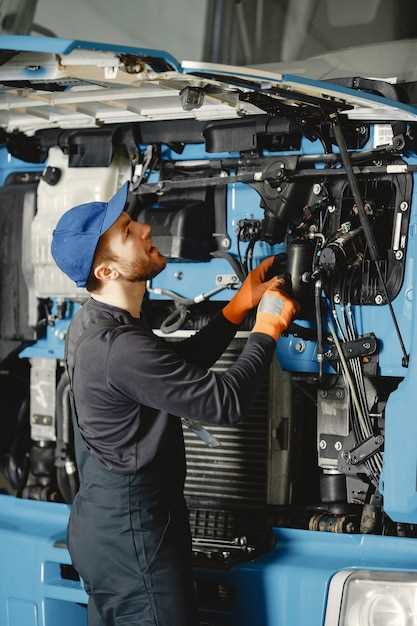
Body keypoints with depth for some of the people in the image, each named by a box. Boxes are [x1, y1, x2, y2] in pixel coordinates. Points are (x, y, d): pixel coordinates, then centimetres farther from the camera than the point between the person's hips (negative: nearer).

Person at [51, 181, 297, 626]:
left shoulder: (92, 323, 5)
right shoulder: (122, 348, -28)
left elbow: (181, 366, 14)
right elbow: (227, 402, -22)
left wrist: (239, 307, 9)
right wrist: (267, 328, -8)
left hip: (100, 521, 10)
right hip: (132, 538, -10)